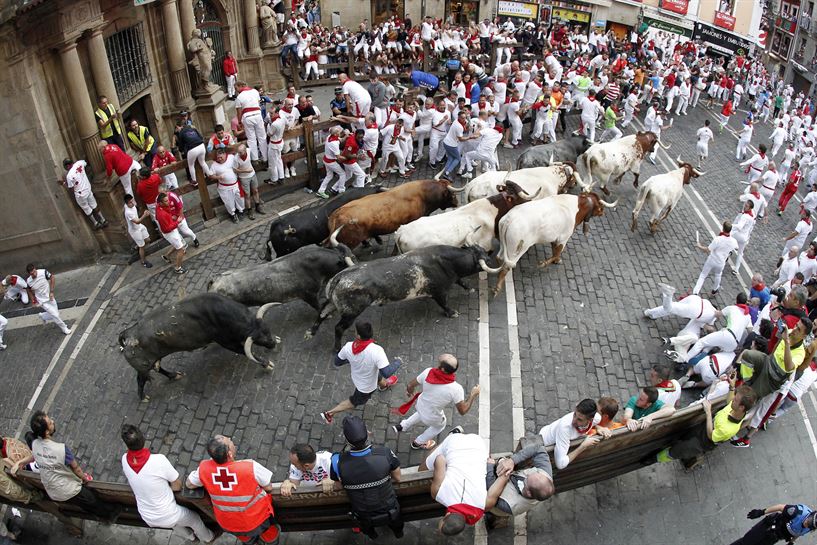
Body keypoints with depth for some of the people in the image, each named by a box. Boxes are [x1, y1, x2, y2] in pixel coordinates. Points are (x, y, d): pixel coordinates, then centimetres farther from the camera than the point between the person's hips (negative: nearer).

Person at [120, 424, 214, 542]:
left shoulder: (125, 460, -19)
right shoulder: (159, 460, -32)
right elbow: (178, 486, -16)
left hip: (148, 519, 5)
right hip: (167, 517, -4)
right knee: (194, 518, 28)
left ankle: (191, 536, 62)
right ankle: (207, 537, 54)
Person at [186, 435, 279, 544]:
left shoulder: (204, 468, -27)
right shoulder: (250, 467, -36)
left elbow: (189, 484, -5)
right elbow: (269, 488, -19)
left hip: (228, 525, 3)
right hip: (257, 520, -3)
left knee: (245, 538, 39)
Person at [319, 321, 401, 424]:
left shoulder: (348, 347, -29)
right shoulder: (377, 351, -45)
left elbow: (337, 362, -13)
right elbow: (387, 373, -40)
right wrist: (397, 362, -21)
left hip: (357, 377, 5)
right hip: (366, 387, -5)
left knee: (379, 377, 37)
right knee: (354, 402, 26)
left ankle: (384, 385, 71)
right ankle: (329, 413, 32)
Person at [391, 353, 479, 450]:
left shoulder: (428, 372, -28)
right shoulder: (456, 389, -36)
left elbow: (410, 386, -12)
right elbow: (463, 411, -22)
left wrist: (410, 393, 11)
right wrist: (473, 395, -11)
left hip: (420, 405, 3)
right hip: (432, 418, -3)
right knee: (440, 426, 35)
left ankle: (402, 426, 50)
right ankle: (418, 443, 56)